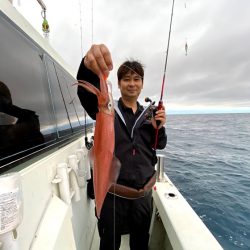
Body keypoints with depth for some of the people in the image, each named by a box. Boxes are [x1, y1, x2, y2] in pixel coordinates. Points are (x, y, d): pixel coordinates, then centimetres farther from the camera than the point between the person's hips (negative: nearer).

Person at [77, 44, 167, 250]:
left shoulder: (148, 115, 5)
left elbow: (160, 145, 8)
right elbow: (86, 93, -26)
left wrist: (159, 128, -13)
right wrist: (89, 67, -47)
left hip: (144, 192, 4)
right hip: (112, 192, -3)